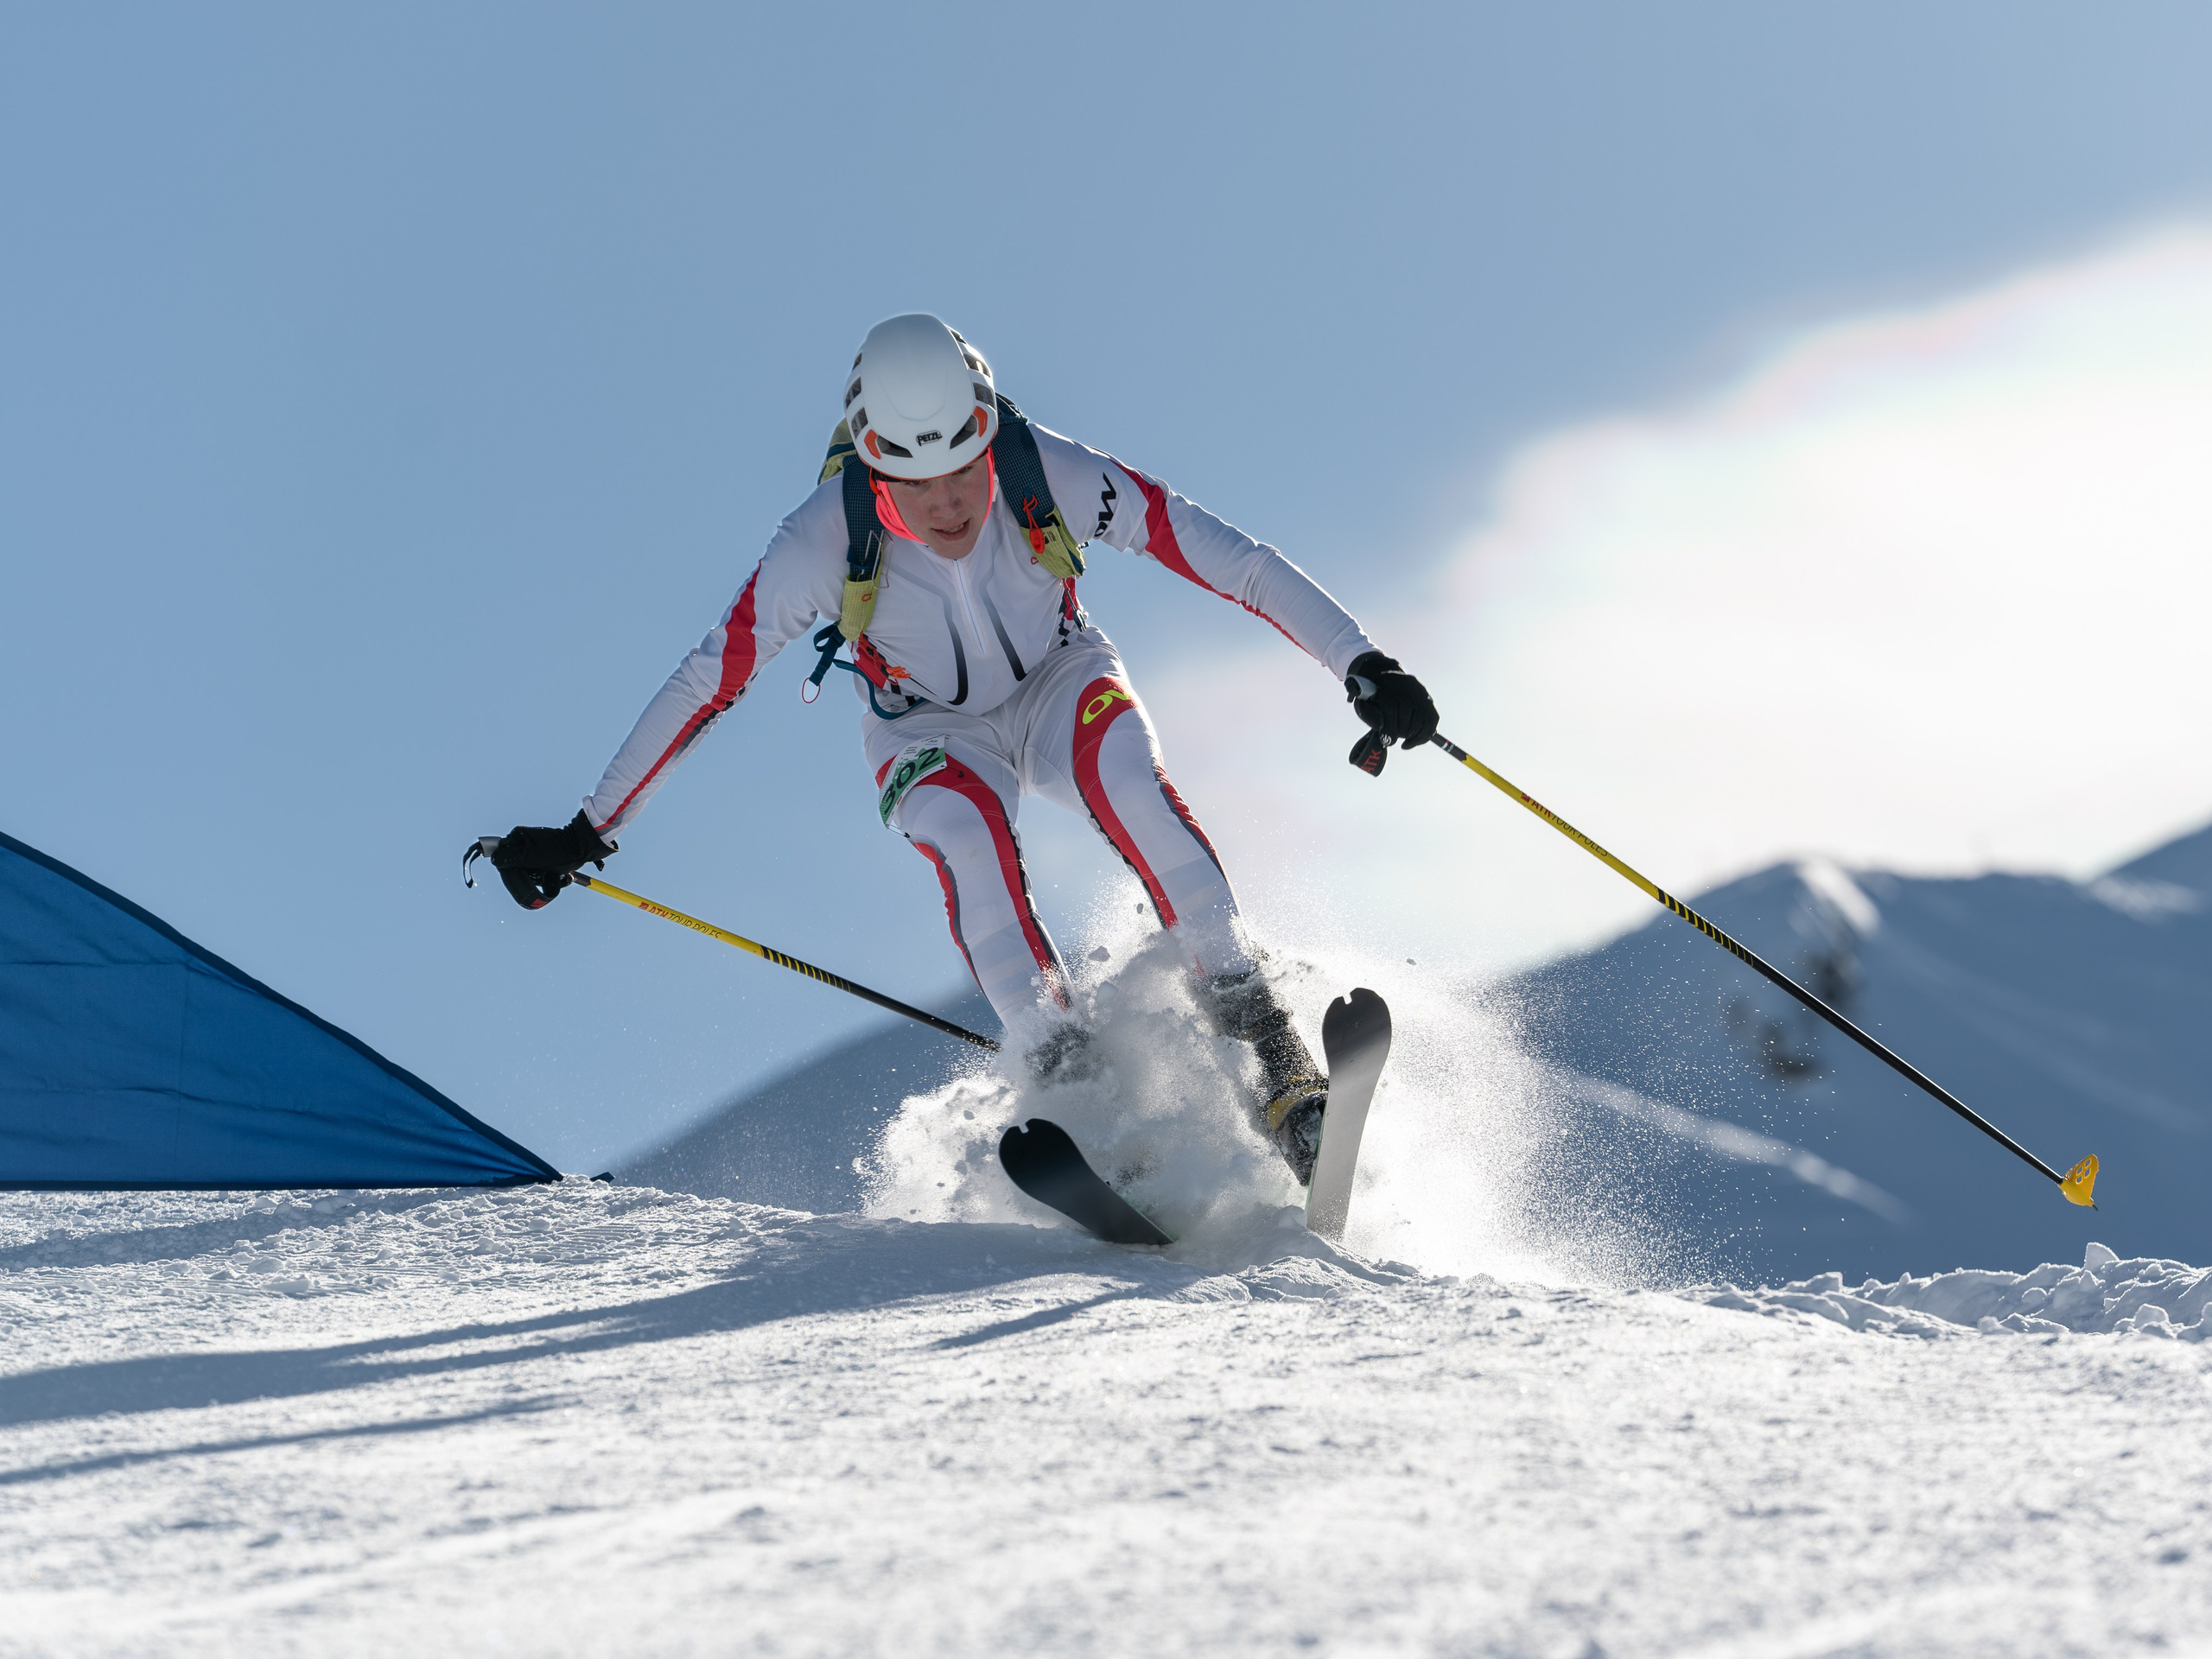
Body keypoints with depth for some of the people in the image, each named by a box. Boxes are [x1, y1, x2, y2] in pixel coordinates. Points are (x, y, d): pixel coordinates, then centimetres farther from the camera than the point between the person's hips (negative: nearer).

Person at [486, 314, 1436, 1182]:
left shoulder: (1048, 477, -31)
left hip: (1059, 682, 0)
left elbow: (1229, 561, -28)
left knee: (1126, 777, -33)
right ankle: (1063, 1070, -34)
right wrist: (585, 834, -19)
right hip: (933, 733, 0)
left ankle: (1251, 1020, -30)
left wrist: (1363, 668, -31)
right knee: (966, 834, -34)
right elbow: (708, 684, -21)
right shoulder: (826, 542, -30)